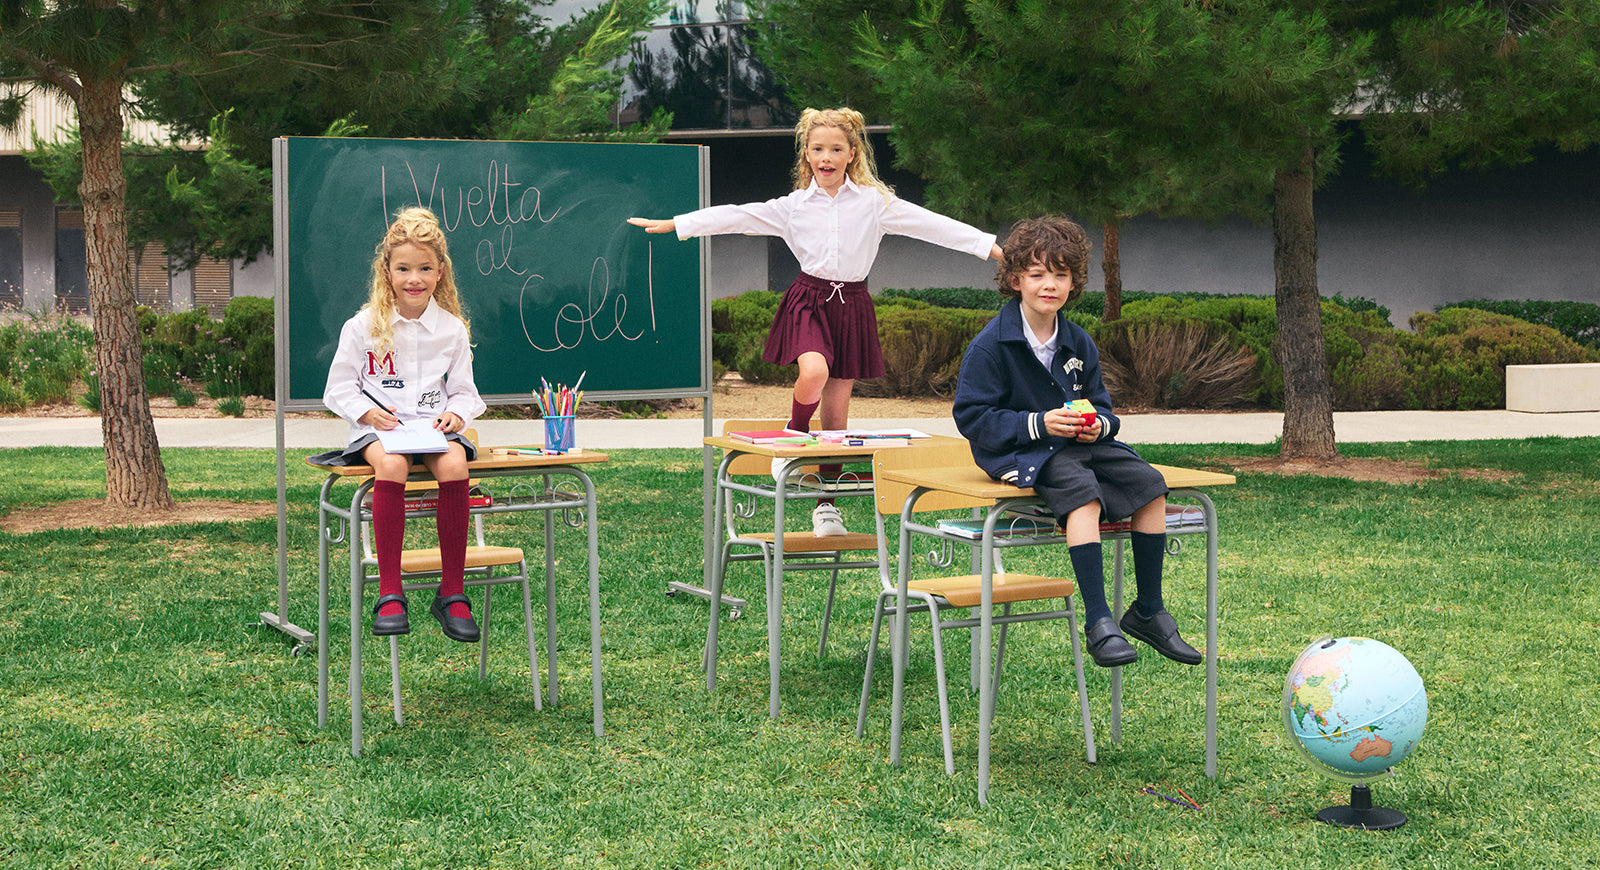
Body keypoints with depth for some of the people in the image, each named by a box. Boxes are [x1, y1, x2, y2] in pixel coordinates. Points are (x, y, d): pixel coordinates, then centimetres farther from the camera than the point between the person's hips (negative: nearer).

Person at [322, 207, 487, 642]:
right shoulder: (363, 326, 4)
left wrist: (457, 413, -7)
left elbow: (464, 390, 16)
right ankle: (389, 594, -34)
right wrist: (366, 411, -11)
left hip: (433, 426, 2)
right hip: (377, 427, -2)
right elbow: (339, 386, 8)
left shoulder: (452, 330, 10)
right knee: (391, 465, -38)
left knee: (454, 465, -33)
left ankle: (452, 594, -23)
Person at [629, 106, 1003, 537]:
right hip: (809, 300, -1)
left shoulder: (874, 202, 2)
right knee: (813, 372, -30)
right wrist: (673, 225, 0)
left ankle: (826, 503, 16)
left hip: (851, 305, 1)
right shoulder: (794, 206, 4)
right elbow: (737, 216, 4)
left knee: (836, 409, 3)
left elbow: (930, 223, -2)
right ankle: (795, 434, 2)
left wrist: (991, 246, -7)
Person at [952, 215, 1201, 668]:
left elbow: (1099, 402, 18)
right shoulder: (991, 345, -9)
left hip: (1078, 444, 6)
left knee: (1149, 483, -14)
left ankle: (1149, 610, -1)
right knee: (1083, 490, -35)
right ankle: (1098, 621, -34)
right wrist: (1038, 424, -21)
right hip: (1018, 452, -6)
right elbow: (972, 417, -11)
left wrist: (1098, 423, -8)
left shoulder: (1078, 343, 10)